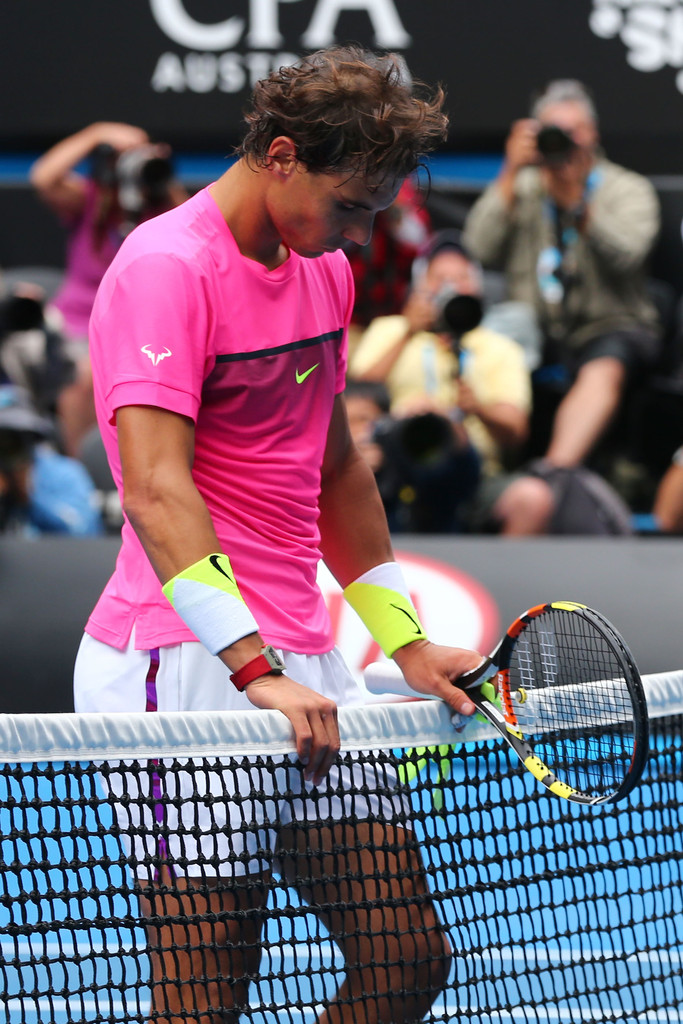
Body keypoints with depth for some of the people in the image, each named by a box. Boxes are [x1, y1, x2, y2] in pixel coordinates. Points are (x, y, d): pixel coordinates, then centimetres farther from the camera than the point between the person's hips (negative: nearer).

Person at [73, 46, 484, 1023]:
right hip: (185, 665, -9)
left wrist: (405, 642, 21)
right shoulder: (166, 269, -12)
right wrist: (256, 669, -30)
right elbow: (156, 488, -23)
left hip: (306, 668, 9)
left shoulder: (326, 270, 16)